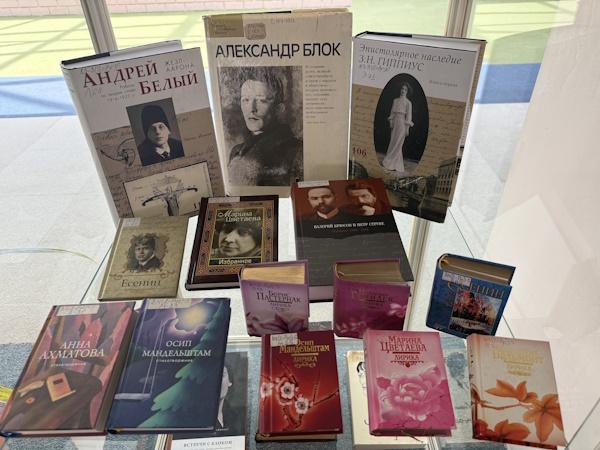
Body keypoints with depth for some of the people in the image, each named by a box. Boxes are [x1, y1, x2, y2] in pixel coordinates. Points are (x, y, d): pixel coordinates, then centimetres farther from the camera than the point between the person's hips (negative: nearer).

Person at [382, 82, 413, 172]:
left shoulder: (408, 102, -1)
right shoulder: (395, 100, 14)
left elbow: (409, 116, -4)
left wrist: (407, 128, -9)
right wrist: (391, 124, 9)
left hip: (402, 123, -6)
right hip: (395, 122, 6)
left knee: (397, 144, -6)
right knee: (394, 144, 4)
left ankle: (390, 163, -2)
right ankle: (398, 166, 9)